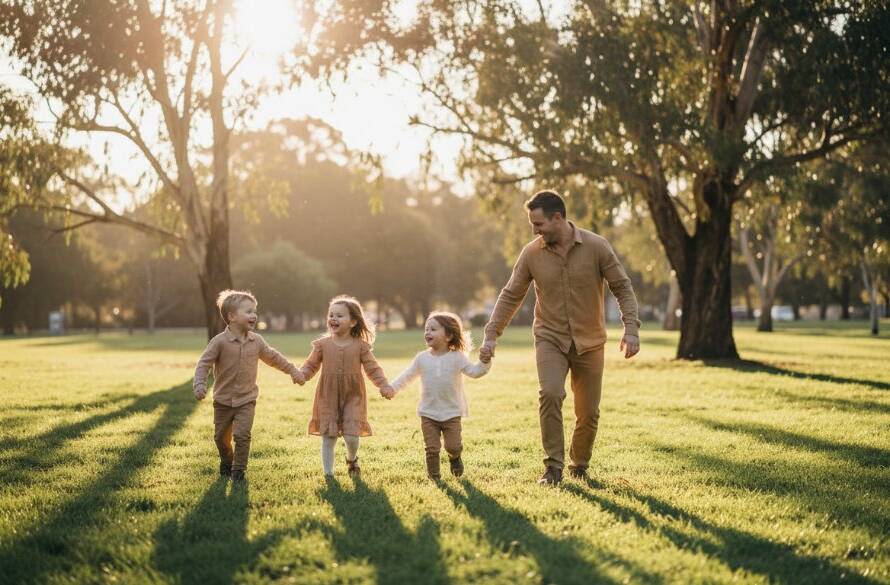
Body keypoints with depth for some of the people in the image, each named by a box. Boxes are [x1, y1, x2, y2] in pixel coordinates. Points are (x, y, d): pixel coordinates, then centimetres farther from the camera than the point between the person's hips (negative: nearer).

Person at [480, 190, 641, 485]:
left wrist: (631, 329, -17)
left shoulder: (596, 246, -10)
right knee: (549, 394, -24)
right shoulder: (531, 253, -6)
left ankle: (580, 466, 29)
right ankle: (553, 466, -13)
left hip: (589, 342, 0)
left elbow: (622, 287, -6)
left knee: (589, 413, 5)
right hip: (550, 339, 0)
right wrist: (491, 335, -4)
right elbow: (510, 296, 2)